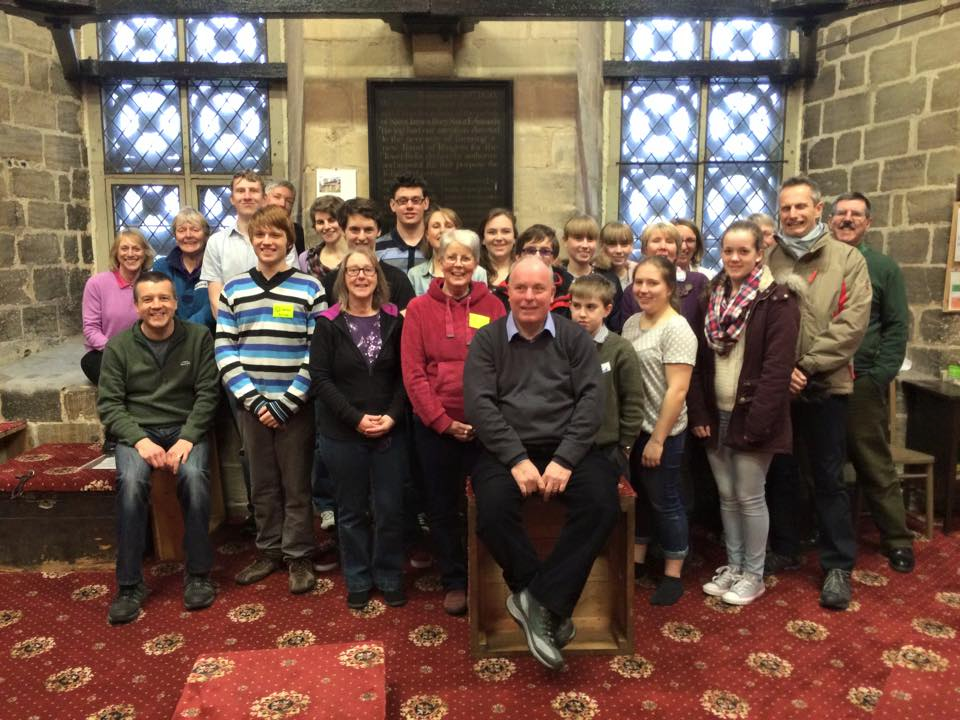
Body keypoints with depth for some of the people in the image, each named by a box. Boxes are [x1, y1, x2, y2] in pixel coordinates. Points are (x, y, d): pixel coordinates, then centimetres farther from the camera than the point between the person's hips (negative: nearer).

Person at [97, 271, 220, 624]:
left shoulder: (198, 337, 0)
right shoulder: (119, 346, 2)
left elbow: (207, 394, -3)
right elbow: (109, 403, 0)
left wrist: (187, 439, -16)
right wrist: (140, 440, -15)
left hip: (186, 428, -1)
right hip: (137, 431, 1)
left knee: (194, 475, -31)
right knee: (131, 481, -29)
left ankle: (198, 574, -14)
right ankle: (130, 584, -15)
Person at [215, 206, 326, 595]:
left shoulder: (310, 288, -2)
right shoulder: (233, 289, 6)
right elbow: (224, 349, 2)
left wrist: (287, 401, -12)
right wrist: (252, 399, -8)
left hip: (295, 405, -3)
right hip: (251, 404, 3)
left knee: (296, 484, 5)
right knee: (262, 484, 14)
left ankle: (298, 556, 19)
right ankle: (268, 550, 29)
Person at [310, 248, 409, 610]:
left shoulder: (394, 321, 3)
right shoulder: (328, 324, -1)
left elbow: (405, 374, 2)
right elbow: (320, 378, -7)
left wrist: (392, 416, -12)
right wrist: (357, 419, -14)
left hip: (390, 431, 1)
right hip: (343, 434, -1)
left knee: (390, 508, 5)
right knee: (352, 510, 10)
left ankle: (390, 578, 24)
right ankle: (358, 581, 26)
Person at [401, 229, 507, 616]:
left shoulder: (492, 306, 1)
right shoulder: (419, 308, -1)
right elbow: (413, 373, -5)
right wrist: (443, 421, -10)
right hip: (434, 425, 0)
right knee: (442, 507, 11)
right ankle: (454, 582, 29)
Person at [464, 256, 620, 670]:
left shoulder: (575, 338, 10)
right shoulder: (487, 340, 7)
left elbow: (591, 400, 0)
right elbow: (479, 403, -4)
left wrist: (564, 459, -14)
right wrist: (517, 459, -16)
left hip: (566, 448, 1)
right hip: (506, 450, -1)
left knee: (602, 504, -27)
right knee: (493, 510, -30)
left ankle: (538, 600, -16)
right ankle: (550, 605, -10)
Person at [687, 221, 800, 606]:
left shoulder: (778, 300, -10)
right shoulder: (713, 297, 9)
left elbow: (778, 367, -16)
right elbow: (701, 360, 8)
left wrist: (758, 421, -20)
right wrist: (698, 412, 2)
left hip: (751, 415, -6)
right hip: (716, 414, 6)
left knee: (749, 497, 4)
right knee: (726, 495, 15)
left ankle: (753, 575, 21)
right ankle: (733, 565, 30)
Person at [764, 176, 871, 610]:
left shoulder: (847, 259, 2)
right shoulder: (765, 260, 5)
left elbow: (853, 323, -8)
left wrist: (807, 365, -15)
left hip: (825, 385, -2)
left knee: (829, 478, 6)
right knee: (779, 472, 13)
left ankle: (838, 566, 19)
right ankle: (784, 549, 29)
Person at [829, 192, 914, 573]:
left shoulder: (884, 267, 4)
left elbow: (897, 327, 0)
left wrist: (879, 377, -10)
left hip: (862, 383, -2)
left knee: (875, 466, 5)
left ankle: (897, 540, 18)